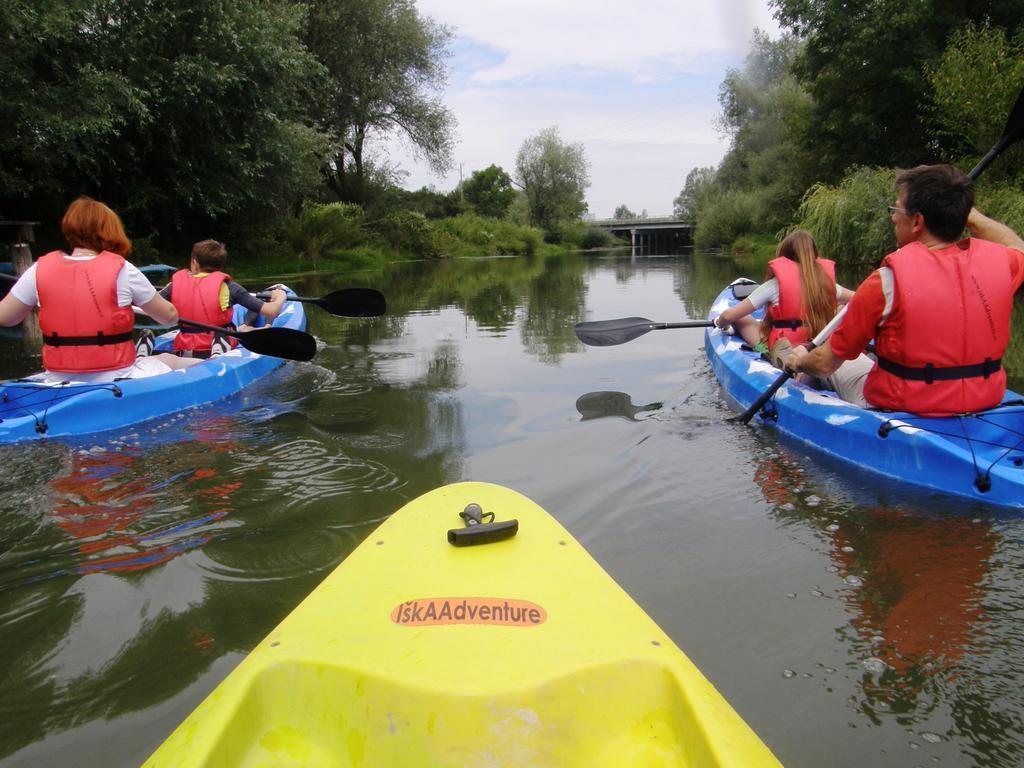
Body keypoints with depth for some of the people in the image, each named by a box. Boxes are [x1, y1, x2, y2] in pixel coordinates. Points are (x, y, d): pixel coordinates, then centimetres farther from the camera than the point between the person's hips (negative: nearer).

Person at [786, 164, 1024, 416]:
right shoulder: (998, 263, -9)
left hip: (901, 410, -5)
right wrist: (961, 207, 19)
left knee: (839, 363, 21)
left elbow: (825, 363, -12)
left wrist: (799, 361, 10)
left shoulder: (887, 281, -23)